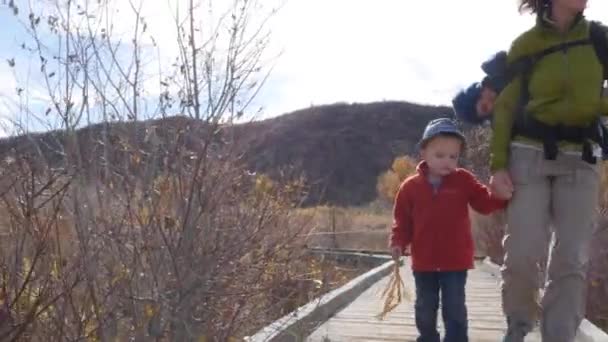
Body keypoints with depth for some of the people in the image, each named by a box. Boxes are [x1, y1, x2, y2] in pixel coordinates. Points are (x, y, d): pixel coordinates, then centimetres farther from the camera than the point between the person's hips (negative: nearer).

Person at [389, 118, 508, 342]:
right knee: (425, 310, 14)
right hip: (424, 262, 1)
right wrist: (398, 243, -11)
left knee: (454, 310, 3)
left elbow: (485, 203, -4)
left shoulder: (463, 180, -2)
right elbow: (403, 221, 2)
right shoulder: (411, 186, -2)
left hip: (455, 261, -1)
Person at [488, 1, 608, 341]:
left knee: (572, 259, -3)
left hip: (580, 160, 2)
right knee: (523, 253, -7)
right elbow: (506, 108, 1)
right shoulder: (525, 44, 1)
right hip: (529, 155, -2)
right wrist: (498, 165, -5)